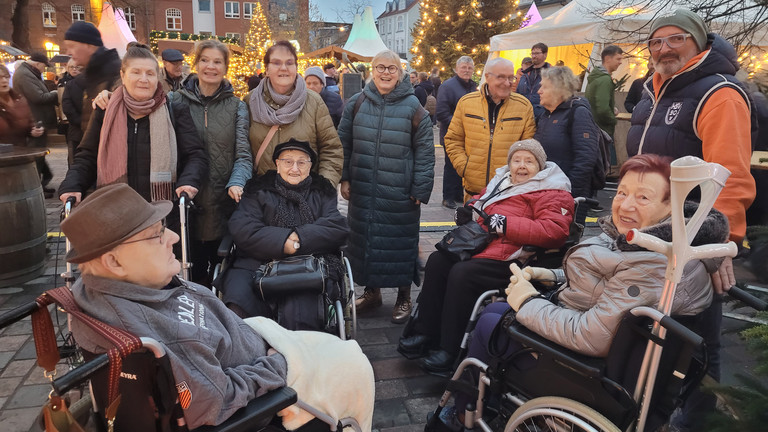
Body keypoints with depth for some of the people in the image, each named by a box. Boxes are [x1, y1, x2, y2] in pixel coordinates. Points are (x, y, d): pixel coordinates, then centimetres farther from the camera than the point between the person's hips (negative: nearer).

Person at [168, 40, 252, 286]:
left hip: (224, 203, 0)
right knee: (193, 270, 6)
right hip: (188, 202, 0)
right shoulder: (176, 100, 7)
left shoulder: (237, 107, 7)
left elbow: (243, 153, -1)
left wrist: (237, 183, -19)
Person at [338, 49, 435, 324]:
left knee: (401, 242, 4)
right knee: (364, 238, 12)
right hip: (363, 190, 3)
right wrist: (344, 178, 4)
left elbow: (424, 149, -2)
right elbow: (344, 142, 11)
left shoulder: (412, 106, -2)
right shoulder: (357, 103, 6)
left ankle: (404, 297, 22)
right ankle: (372, 291, 31)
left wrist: (420, 189, -7)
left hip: (399, 194, -3)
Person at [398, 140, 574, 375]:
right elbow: (481, 200, 38)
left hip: (508, 259, -8)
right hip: (478, 247, 9)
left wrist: (506, 224, -21)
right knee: (437, 261, -7)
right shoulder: (502, 181, 20)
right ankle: (426, 333, 0)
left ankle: (449, 350, -16)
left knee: (462, 273, -27)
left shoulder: (551, 192, -3)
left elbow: (554, 230, -19)